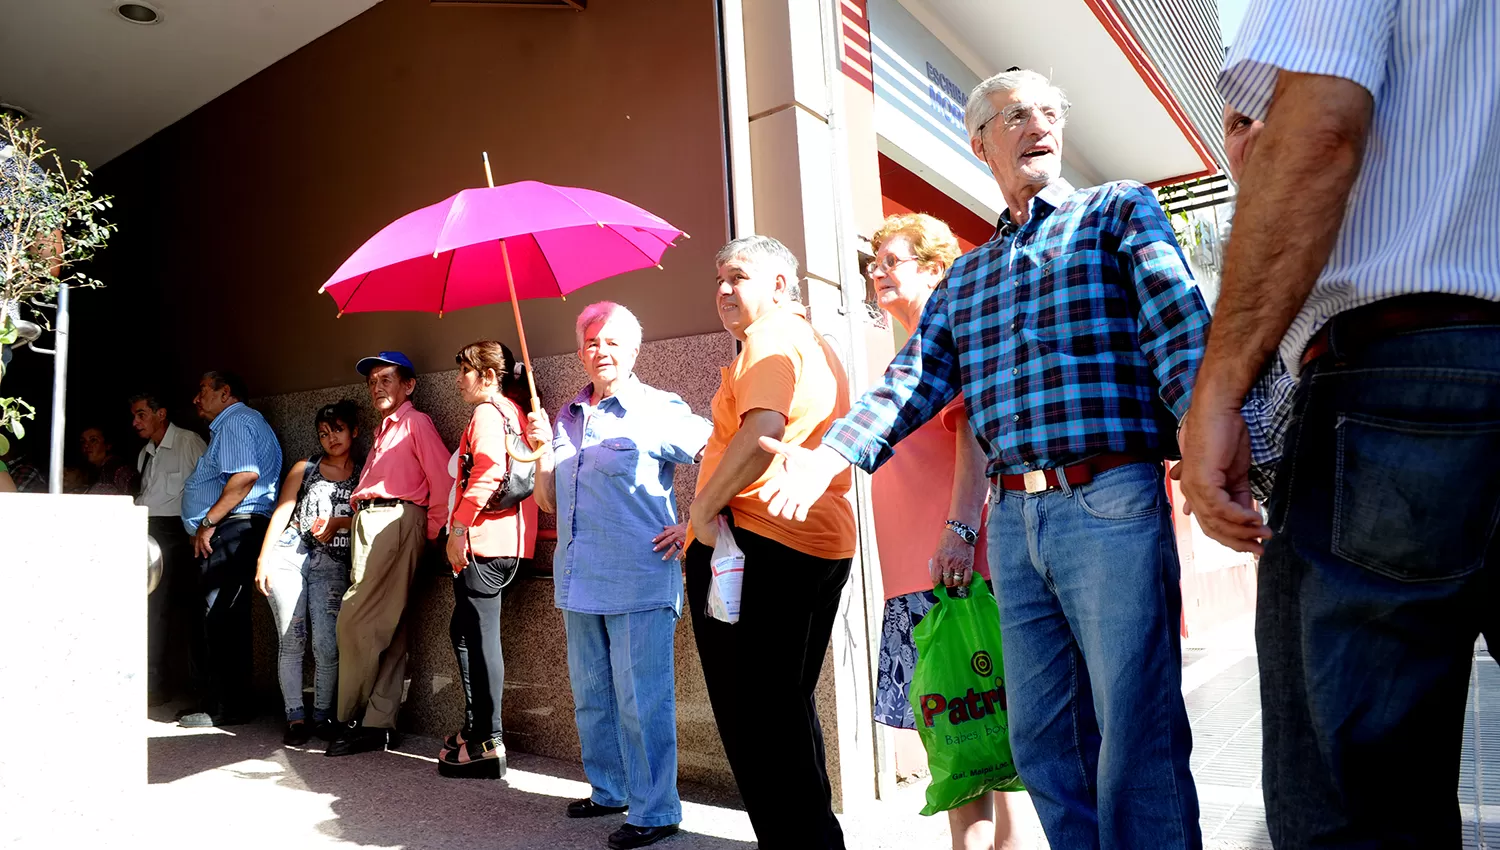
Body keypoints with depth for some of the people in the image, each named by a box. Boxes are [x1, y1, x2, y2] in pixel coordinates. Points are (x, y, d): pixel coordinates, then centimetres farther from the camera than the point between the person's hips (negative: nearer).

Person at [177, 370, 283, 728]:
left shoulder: (236, 421, -6)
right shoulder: (226, 425, 29)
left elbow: (244, 477, -22)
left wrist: (207, 523, -18)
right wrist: (203, 529, 19)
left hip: (232, 532, -11)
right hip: (224, 536, 11)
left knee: (219, 619, -10)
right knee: (207, 619, 13)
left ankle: (227, 707, -5)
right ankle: (210, 699, 19)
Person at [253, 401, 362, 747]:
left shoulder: (363, 476, 11)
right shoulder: (305, 469, 14)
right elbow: (281, 513, 8)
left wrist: (337, 522, -11)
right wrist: (263, 559, 1)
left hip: (332, 565, -1)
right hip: (290, 555, 1)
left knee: (327, 645, -8)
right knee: (291, 640, -3)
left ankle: (322, 717, 5)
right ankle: (295, 718, 4)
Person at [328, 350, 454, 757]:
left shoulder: (415, 422, -1)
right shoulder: (383, 430, 26)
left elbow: (442, 479, -11)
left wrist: (433, 532, -8)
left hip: (394, 522, -9)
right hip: (367, 524, 9)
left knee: (357, 623, -9)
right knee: (386, 629, 7)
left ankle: (352, 719, 3)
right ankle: (379, 725, 10)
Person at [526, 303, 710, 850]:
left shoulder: (661, 411, -6)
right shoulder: (566, 417, 14)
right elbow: (548, 503, 17)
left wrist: (695, 527, -12)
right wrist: (543, 449, 1)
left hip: (640, 584, -7)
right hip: (579, 584, 7)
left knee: (641, 701, -2)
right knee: (591, 698, 17)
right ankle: (610, 791, 34)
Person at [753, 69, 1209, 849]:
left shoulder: (1118, 211, 8)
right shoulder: (964, 277, 20)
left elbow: (1179, 329, -7)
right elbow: (913, 382, 10)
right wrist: (830, 456, -6)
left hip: (1110, 503, -5)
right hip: (1012, 519, 5)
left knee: (1136, 734, 0)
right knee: (1041, 737, 12)